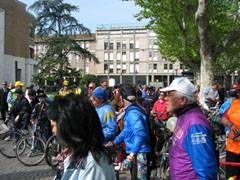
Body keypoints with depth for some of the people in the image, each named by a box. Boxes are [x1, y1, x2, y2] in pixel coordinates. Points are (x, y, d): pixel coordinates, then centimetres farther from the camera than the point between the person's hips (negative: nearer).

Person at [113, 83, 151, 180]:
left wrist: (130, 157, -34)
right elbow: (126, 130, 25)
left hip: (140, 154, -10)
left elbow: (140, 134, -32)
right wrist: (114, 142, 30)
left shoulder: (133, 113, -20)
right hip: (134, 153, 10)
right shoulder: (129, 111, 11)